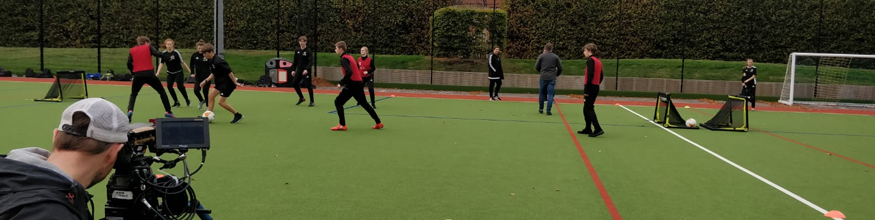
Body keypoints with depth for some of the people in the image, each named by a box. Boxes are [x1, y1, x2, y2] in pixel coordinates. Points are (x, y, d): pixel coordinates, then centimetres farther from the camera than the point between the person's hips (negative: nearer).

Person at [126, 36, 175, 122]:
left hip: (138, 75, 2)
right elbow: (158, 54, -8)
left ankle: (130, 111, -6)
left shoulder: (132, 50, 15)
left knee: (133, 95, 20)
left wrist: (134, 73, 17)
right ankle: (168, 112, 11)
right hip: (149, 74, -2)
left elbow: (129, 64, 5)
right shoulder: (148, 47, 9)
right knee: (162, 91, 14)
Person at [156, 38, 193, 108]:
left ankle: (187, 101, 7)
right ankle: (176, 102, 10)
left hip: (178, 72, -4)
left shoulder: (176, 52, -13)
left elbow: (182, 62, -8)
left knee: (180, 86, -13)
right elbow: (161, 63, -2)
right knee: (169, 86, -5)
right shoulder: (164, 53, -4)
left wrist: (189, 70, -7)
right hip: (170, 73, 4)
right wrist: (158, 72, -15)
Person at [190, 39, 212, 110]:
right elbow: (191, 64, 14)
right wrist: (192, 73, 7)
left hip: (207, 76, -3)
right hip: (198, 76, 3)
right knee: (196, 90, -8)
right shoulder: (194, 55, -2)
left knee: (205, 91, -1)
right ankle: (202, 101, 22)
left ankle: (208, 106, 17)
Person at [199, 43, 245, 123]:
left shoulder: (218, 62, -24)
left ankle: (238, 115, 5)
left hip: (228, 83, -10)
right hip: (221, 82, 10)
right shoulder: (213, 61, 8)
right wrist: (206, 80, 12)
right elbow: (214, 74, 21)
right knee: (211, 96, 8)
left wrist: (235, 83, -22)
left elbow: (229, 72, -25)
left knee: (221, 102, -6)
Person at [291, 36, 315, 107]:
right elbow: (295, 61, 15)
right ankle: (301, 98, 23)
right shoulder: (297, 50, 8)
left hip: (306, 71, -6)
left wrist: (307, 69, -30)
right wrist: (293, 70, 9)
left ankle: (312, 102, 7)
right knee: (294, 83, 5)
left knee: (308, 85, -5)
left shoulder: (308, 51, -9)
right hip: (299, 70, 6)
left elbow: (310, 62, -17)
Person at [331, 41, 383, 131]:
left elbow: (349, 72, -28)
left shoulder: (344, 59, -13)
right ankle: (378, 123, 20)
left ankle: (342, 125, -5)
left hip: (352, 84, -9)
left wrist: (341, 83, -21)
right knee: (364, 103, 17)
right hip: (358, 83, 9)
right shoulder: (349, 56, 16)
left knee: (338, 102, -3)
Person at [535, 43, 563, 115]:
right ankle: (548, 110, -6)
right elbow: (560, 68, 5)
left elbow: (536, 67, 1)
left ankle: (541, 109, 21)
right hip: (552, 78, 0)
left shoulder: (541, 56, 1)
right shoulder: (556, 57, 3)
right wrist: (557, 74, 23)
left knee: (542, 93, 13)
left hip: (543, 77, 0)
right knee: (550, 94, 1)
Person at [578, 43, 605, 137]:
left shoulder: (590, 60, -12)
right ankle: (588, 129, 21)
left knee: (589, 109, -6)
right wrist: (596, 85, 19)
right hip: (596, 87, 9)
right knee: (587, 109, 16)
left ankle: (598, 129, -10)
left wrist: (586, 90, -19)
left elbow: (590, 76, -20)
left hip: (591, 87, -9)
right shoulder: (598, 61, 14)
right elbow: (601, 76, 17)